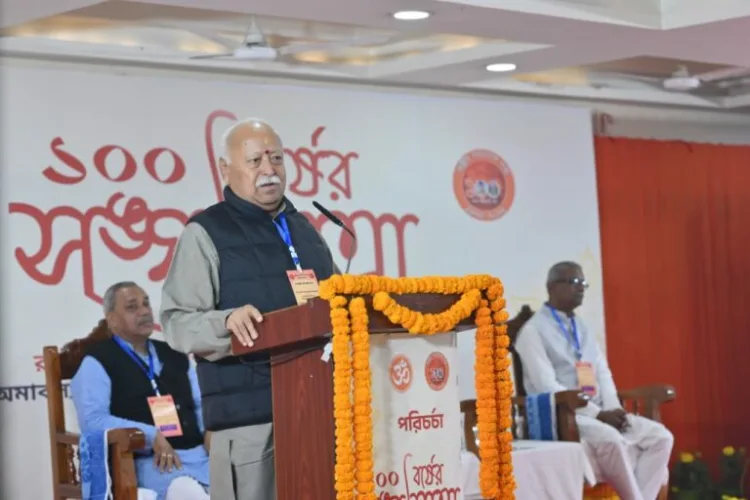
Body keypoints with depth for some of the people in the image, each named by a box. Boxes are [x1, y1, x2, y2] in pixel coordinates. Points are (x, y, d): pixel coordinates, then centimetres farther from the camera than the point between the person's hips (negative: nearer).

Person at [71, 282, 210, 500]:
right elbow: (93, 420, -9)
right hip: (148, 463, -6)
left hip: (199, 455, 6)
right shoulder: (98, 363, 5)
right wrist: (151, 437, -17)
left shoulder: (174, 356, 25)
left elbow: (201, 405, 26)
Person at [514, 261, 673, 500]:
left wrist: (613, 410, -6)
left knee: (660, 437, -10)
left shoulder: (581, 327, 19)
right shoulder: (533, 330, -5)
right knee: (611, 440, -34)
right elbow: (547, 387, -14)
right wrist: (598, 414, -19)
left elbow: (603, 373, 15)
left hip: (598, 414, 8)